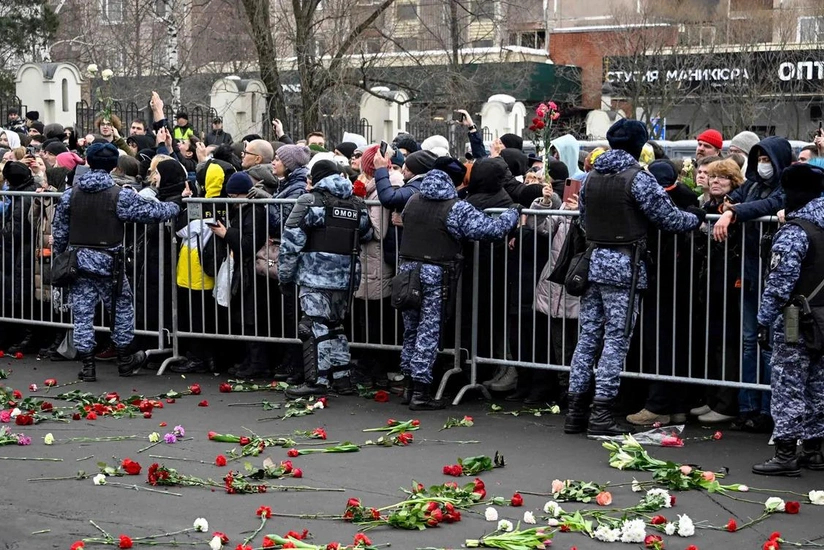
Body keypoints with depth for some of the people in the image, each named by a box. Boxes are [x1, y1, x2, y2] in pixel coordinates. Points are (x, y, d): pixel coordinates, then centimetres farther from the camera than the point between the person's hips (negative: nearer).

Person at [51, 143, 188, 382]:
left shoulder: (71, 194, 2)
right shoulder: (120, 195, -11)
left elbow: (59, 230, 7)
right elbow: (152, 212, -6)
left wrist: (61, 258, 20)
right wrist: (178, 203, 11)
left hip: (78, 261, 3)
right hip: (107, 263, -3)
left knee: (82, 313, 7)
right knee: (122, 308, 15)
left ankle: (87, 364, 6)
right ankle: (124, 360, 24)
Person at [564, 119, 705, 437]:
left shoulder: (591, 178, 9)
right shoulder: (637, 178, -10)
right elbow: (669, 218, -7)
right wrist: (696, 218, 11)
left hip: (592, 263, 6)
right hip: (623, 267, -6)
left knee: (588, 336, 10)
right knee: (616, 339, -2)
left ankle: (576, 411, 11)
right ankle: (601, 414, -3)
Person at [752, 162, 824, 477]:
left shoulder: (795, 232, -15)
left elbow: (779, 282, -17)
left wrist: (764, 321, -11)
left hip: (796, 322, -8)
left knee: (788, 386, -4)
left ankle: (786, 454, -3)